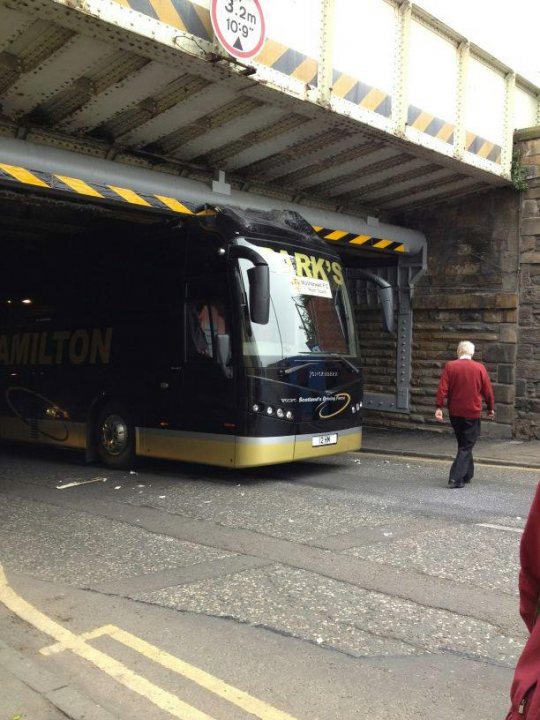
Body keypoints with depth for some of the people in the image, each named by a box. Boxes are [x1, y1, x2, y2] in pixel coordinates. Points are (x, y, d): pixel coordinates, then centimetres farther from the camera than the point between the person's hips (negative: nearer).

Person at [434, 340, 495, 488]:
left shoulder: (450, 366, -4)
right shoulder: (479, 368, -4)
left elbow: (443, 388, -9)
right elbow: (488, 391, 1)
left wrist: (439, 407, -7)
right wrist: (490, 408, 12)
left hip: (455, 412, 2)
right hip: (472, 413, -2)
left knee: (463, 443, 19)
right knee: (466, 446, 2)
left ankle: (467, 474, 28)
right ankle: (456, 478, -9)